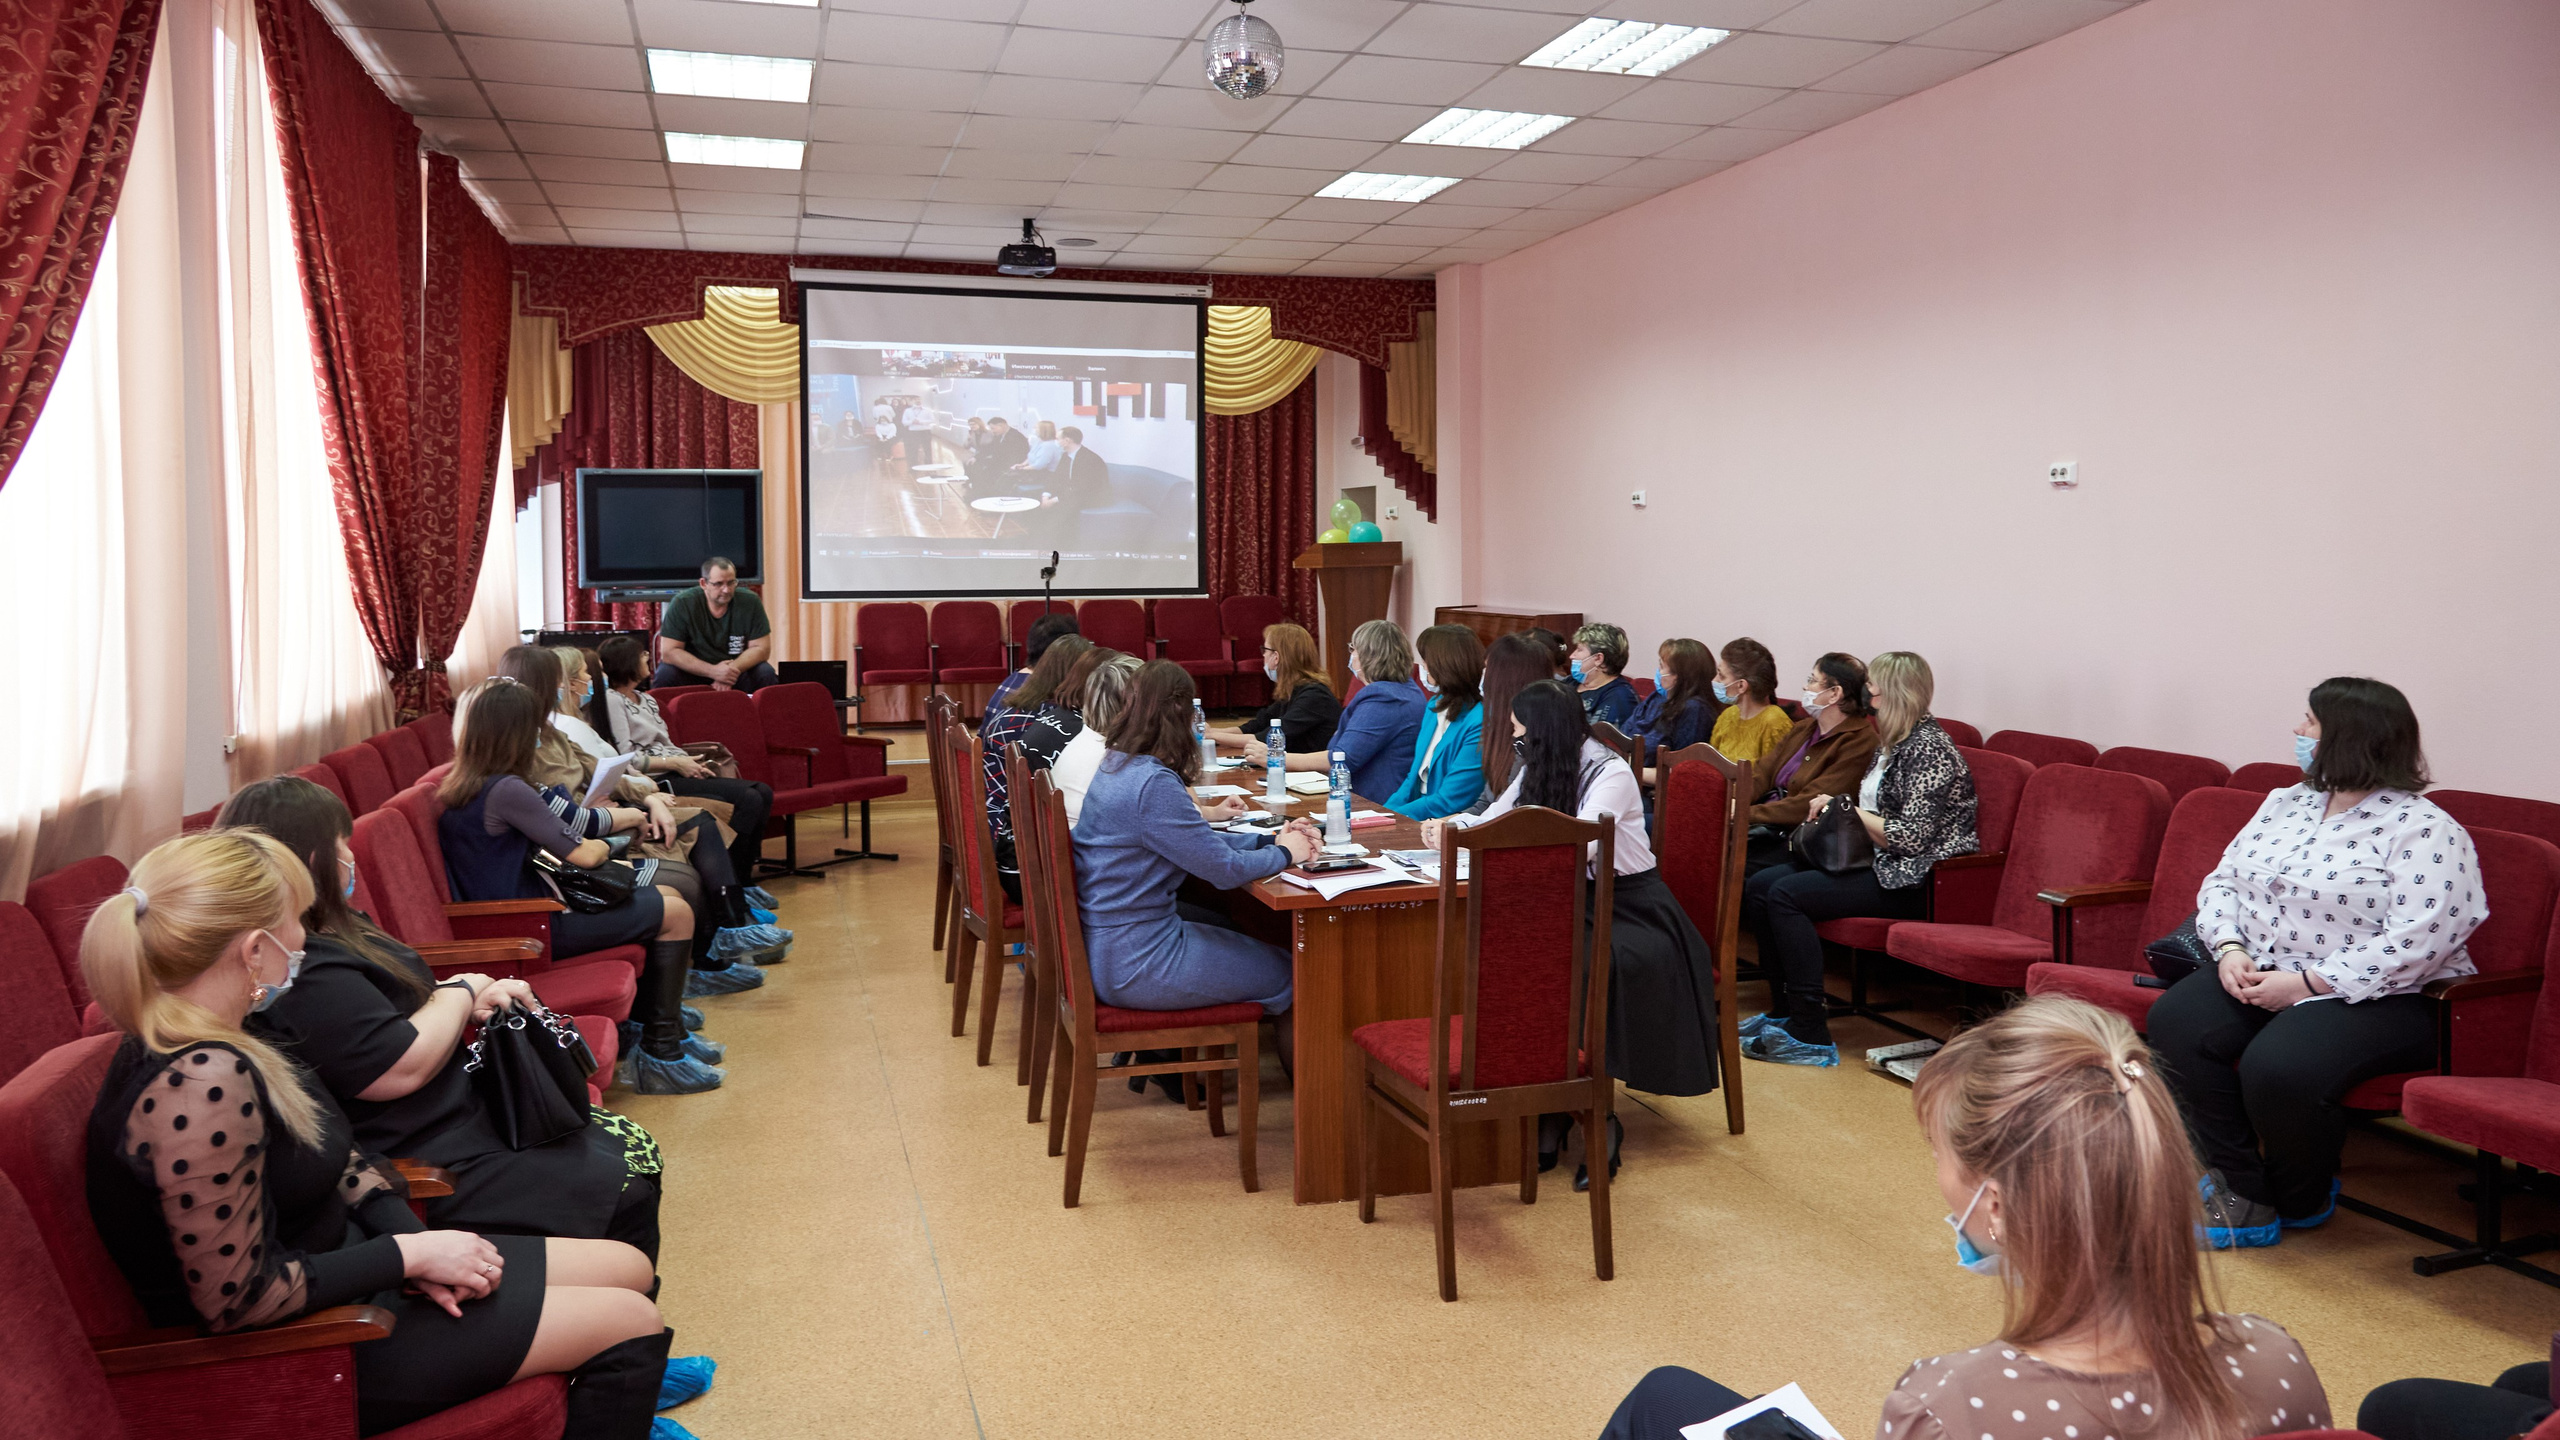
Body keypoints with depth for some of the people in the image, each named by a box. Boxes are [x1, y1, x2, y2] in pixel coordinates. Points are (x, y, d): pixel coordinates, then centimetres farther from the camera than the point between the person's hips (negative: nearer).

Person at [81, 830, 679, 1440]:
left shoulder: (195, 1046, 0)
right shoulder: (199, 1086, -31)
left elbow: (330, 1157, 9)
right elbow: (238, 1298, -28)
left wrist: (408, 1236, -7)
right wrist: (407, 1253, -19)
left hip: (337, 1261, 9)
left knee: (629, 1268, 12)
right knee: (632, 1321, -5)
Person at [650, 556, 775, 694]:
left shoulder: (750, 602, -7)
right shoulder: (682, 604, -12)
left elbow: (761, 648, -6)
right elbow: (668, 652, -16)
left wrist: (732, 670, -24)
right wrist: (712, 671, -27)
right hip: (694, 671, -1)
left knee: (766, 674, -25)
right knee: (665, 674, -30)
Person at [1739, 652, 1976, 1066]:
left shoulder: (1929, 748, -14)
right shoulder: (1890, 744, 16)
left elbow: (1910, 837, -21)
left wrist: (1845, 809, -10)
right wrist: (1833, 810, 4)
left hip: (1911, 879, -10)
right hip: (1878, 864, 10)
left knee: (1786, 894, -24)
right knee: (1758, 886, -4)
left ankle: (1811, 1035, -21)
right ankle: (1785, 1011, 2)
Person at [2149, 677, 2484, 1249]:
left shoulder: (2424, 831, -9)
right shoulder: (2285, 804, 15)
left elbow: (2416, 942, -19)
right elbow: (2222, 881, 14)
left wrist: (2307, 983, -21)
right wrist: (2229, 950, -6)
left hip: (2380, 997, -7)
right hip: (2258, 976, 7)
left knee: (2278, 1068, -33)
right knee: (2174, 1022, -22)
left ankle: (2301, 1200, 0)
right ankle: (2243, 1194, -13)